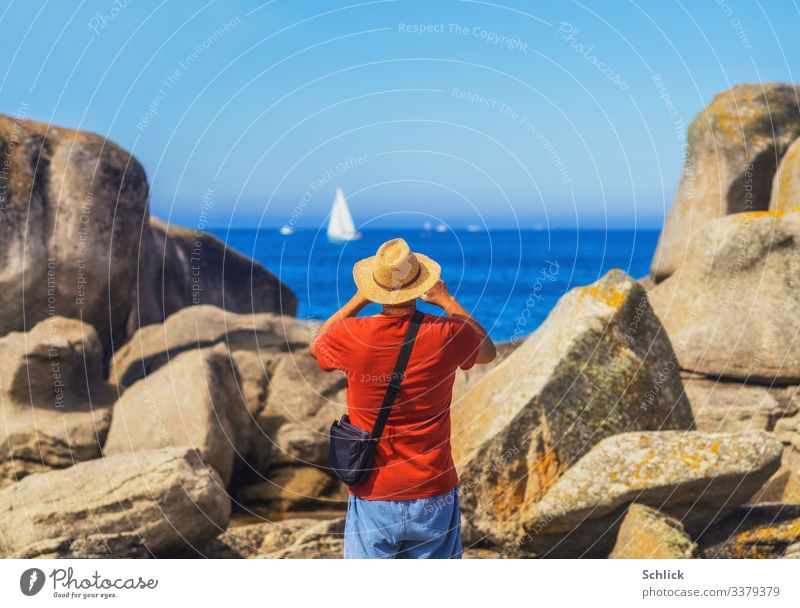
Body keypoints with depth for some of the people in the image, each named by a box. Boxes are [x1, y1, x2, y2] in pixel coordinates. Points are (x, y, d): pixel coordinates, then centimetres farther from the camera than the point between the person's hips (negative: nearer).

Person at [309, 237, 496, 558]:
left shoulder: (351, 336, -13)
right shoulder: (446, 334, -12)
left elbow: (315, 345, 14)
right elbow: (488, 351, 13)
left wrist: (359, 299, 14)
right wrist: (447, 301, 16)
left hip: (373, 498, 0)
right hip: (433, 495, 1)